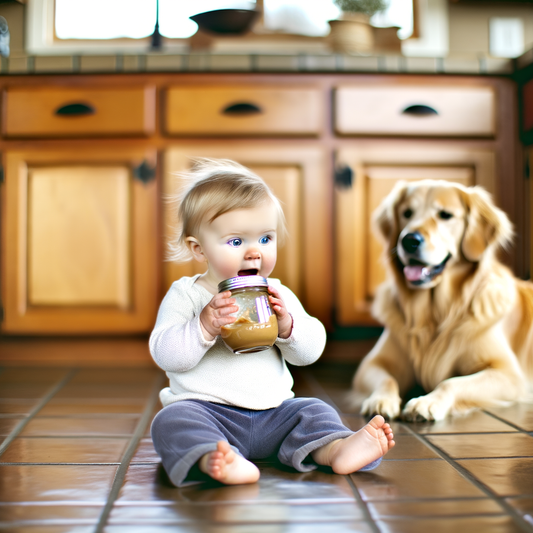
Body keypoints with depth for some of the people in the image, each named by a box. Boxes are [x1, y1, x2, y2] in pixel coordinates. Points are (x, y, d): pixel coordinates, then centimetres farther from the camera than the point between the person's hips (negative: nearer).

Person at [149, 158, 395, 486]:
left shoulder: (278, 295, 10)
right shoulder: (185, 295, -1)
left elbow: (311, 351, 6)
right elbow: (166, 355, -10)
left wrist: (286, 324, -14)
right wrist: (205, 326, -25)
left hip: (273, 412, 4)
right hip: (206, 409, -4)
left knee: (314, 412, -12)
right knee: (173, 422, -30)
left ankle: (338, 450, -38)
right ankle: (214, 460, -56)